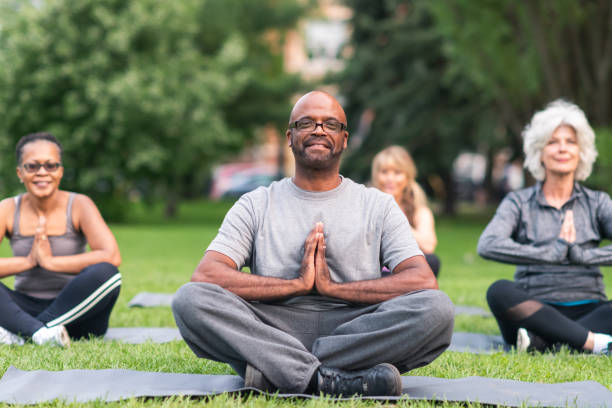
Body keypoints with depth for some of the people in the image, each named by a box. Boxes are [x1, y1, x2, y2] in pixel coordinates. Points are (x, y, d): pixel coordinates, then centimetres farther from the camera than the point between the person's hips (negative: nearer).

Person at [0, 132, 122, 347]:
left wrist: (49, 261, -20)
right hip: (26, 309, 1)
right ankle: (39, 331, -41)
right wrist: (28, 261, -19)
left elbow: (112, 257, -21)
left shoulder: (79, 205, -4)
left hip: (74, 313, -1)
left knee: (104, 272, -32)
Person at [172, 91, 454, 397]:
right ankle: (325, 379, -37)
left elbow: (424, 281, -2)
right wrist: (297, 285, -8)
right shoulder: (256, 205, 13)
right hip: (272, 330, 0)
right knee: (190, 299, -26)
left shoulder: (378, 206, 13)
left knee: (436, 308, -29)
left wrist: (332, 287, -9)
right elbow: (205, 276, -4)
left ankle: (273, 373, -28)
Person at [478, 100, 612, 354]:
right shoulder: (519, 202, 10)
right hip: (535, 309, -1)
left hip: (588, 310, 1)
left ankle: (540, 342, -39)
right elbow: (488, 246, -12)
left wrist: (582, 255, -16)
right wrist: (554, 253, -15)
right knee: (499, 292, -33)